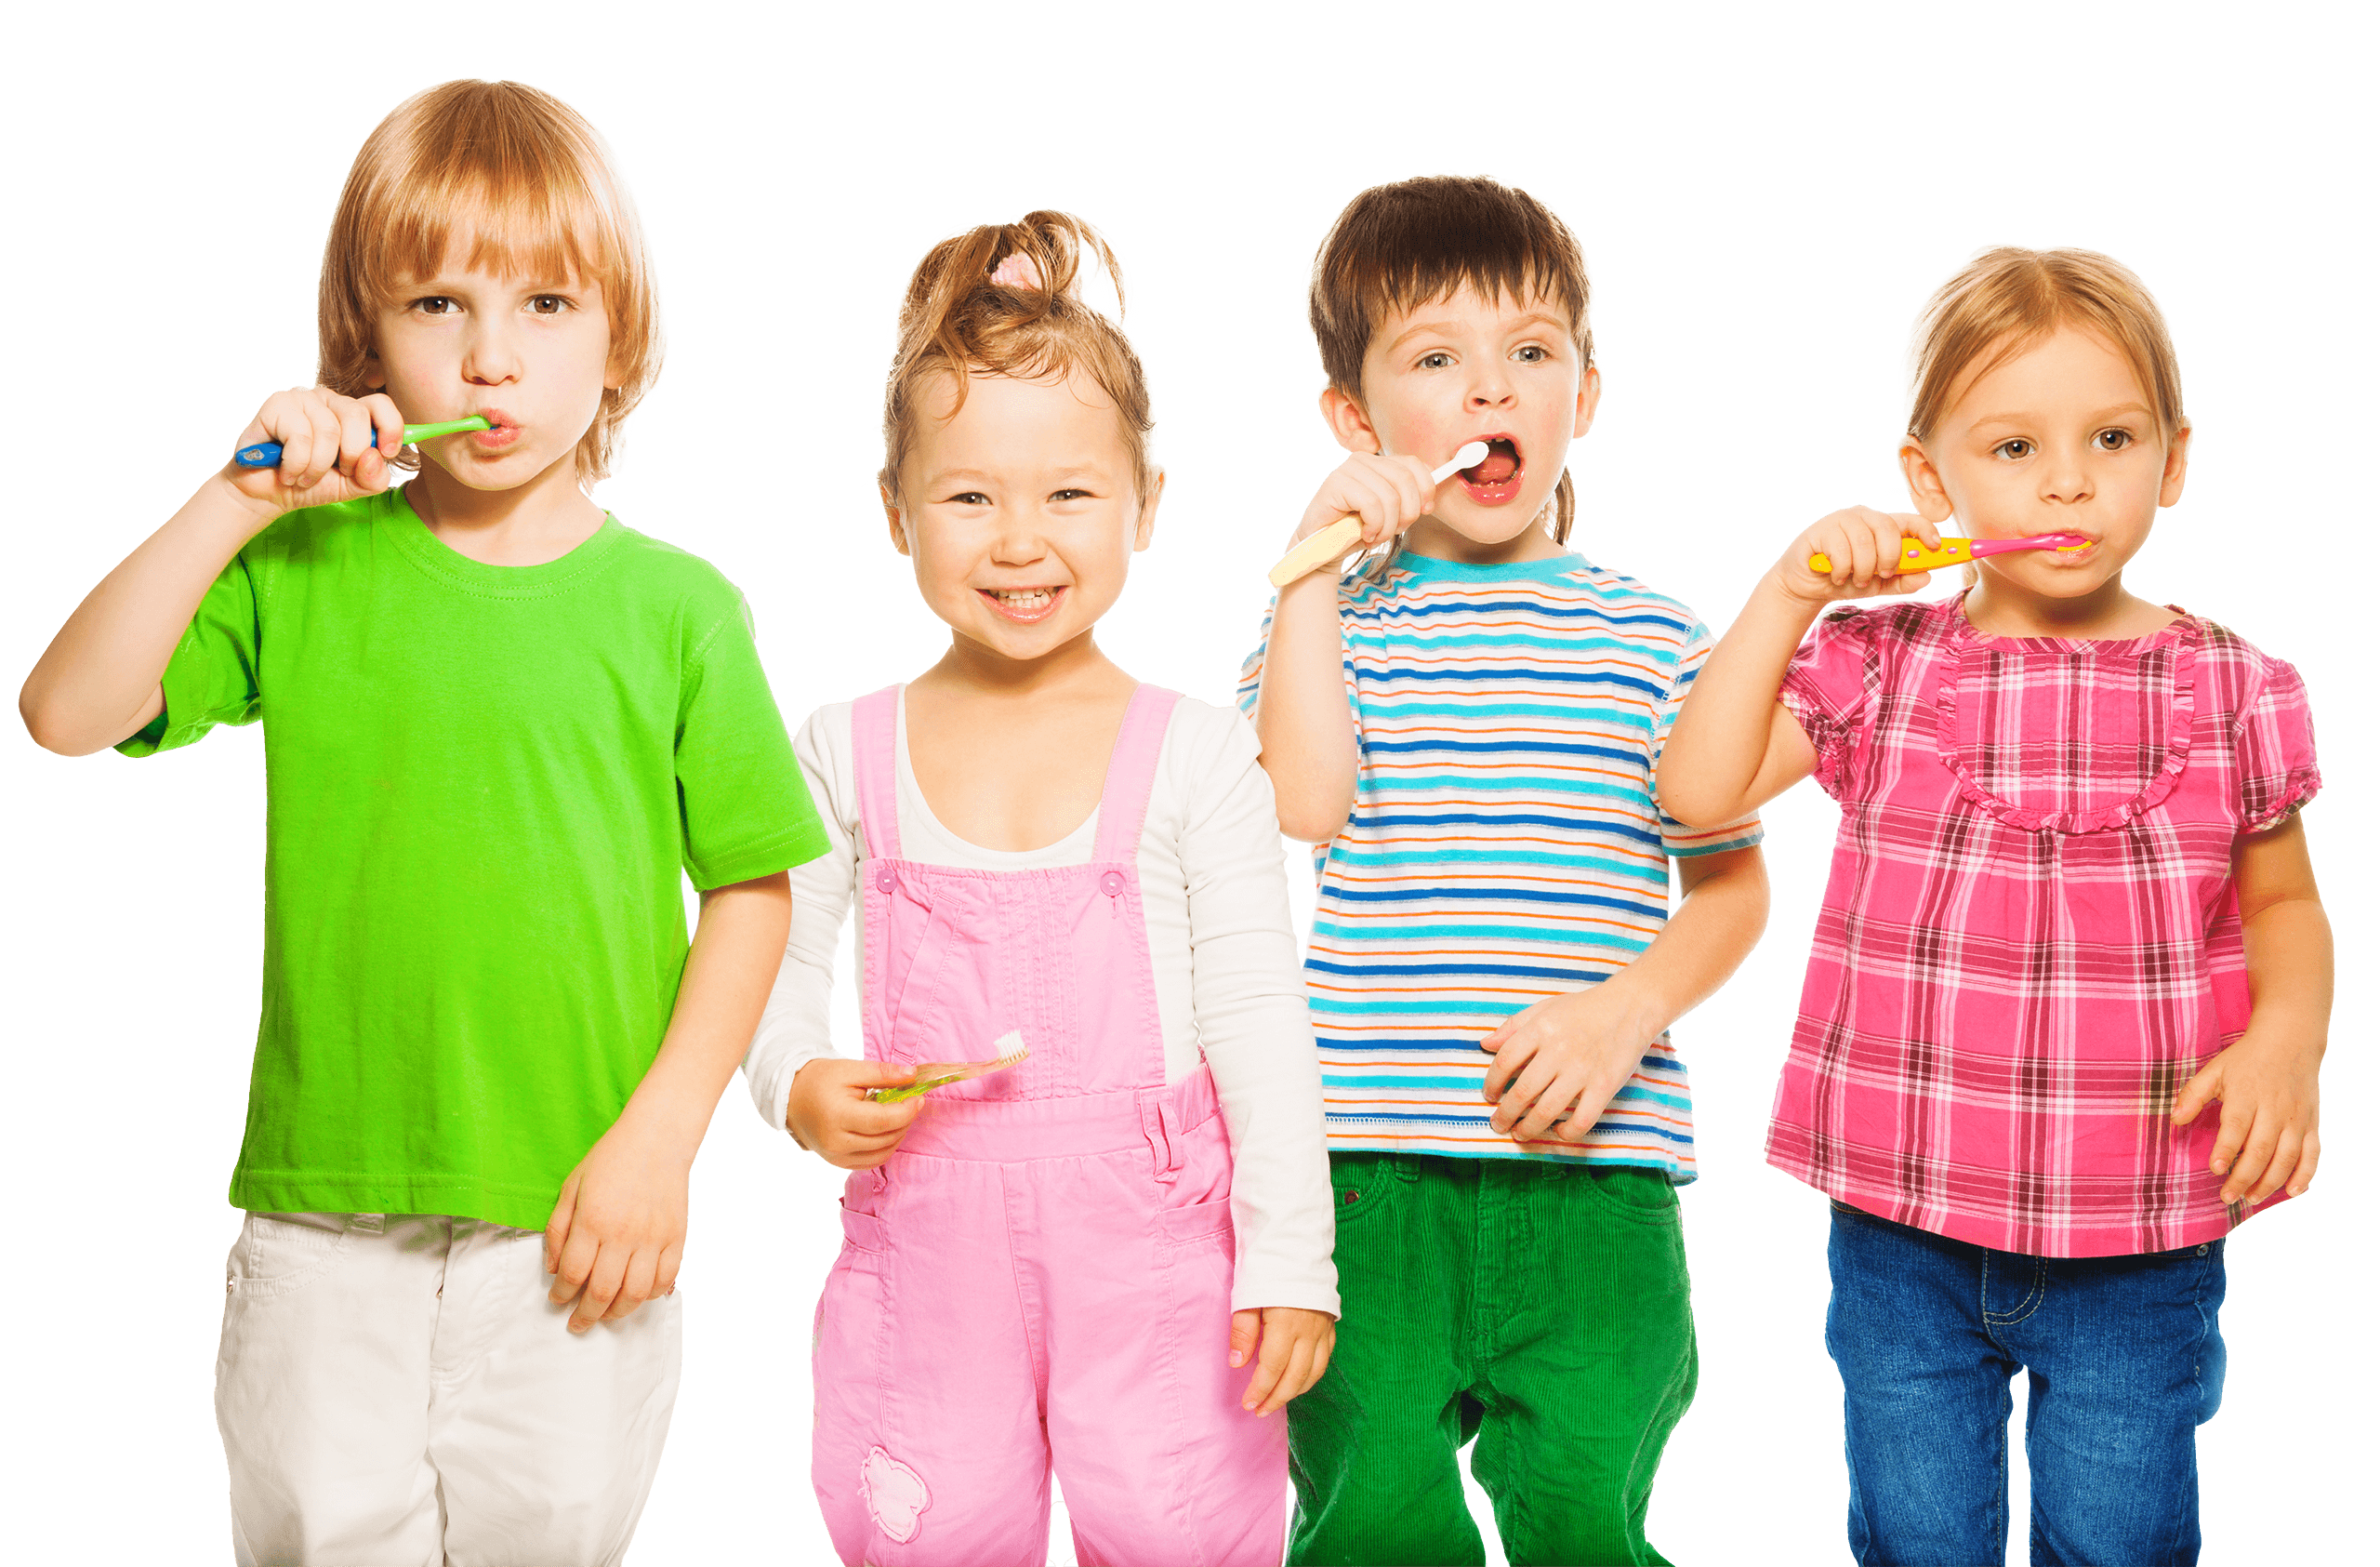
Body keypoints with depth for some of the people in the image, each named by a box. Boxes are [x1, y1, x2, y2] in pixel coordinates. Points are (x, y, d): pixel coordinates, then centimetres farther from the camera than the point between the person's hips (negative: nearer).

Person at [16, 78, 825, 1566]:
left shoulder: (675, 607, -2)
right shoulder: (304, 571, 2)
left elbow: (752, 887, 0)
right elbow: (67, 714, -8)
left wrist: (660, 1137, -7)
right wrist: (238, 501, -14)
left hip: (572, 1229, -1)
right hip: (323, 1230, 1)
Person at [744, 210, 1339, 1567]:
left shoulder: (1195, 755, -1)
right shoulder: (846, 753, 4)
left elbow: (1260, 1022, -1)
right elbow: (779, 968, 11)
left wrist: (1290, 1258, -5)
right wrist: (802, 1089, -10)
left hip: (1148, 1224, -1)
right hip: (929, 1227, 2)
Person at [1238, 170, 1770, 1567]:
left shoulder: (1652, 640, 12)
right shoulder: (1331, 618, 10)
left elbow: (1732, 882, 10)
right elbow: (1303, 807, -8)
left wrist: (1627, 1009, -8)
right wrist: (1314, 569, -6)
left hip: (1597, 1158, 1)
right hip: (1367, 1154, -1)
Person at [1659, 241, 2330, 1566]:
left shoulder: (2231, 688, -1)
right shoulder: (1877, 664, -1)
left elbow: (2281, 904, 10)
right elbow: (1700, 794, -9)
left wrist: (2287, 1035, -10)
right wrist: (1789, 595, -10)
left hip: (2141, 1247, 0)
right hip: (1903, 1223, 1)